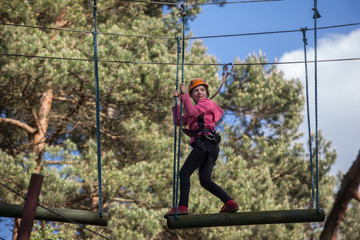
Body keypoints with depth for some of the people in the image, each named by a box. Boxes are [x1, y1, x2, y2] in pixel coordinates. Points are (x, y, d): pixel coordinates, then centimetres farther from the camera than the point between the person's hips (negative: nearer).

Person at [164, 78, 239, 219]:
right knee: (205, 181, 4)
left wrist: (185, 95, -5)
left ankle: (182, 206, -26)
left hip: (205, 142, -10)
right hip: (210, 148, 10)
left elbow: (192, 112, -13)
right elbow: (178, 122, 25)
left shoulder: (206, 103, 6)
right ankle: (230, 203, -7)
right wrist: (178, 102, 18)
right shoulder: (197, 108, 32)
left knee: (184, 173, -15)